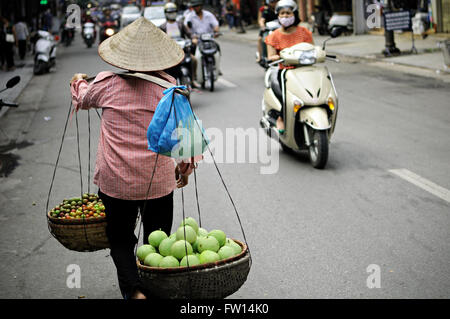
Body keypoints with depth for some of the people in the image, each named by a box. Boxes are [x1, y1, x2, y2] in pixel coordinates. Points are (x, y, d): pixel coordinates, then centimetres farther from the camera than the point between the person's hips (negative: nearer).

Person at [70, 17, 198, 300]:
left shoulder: (107, 84, -3)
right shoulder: (168, 88, -6)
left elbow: (83, 99, 19)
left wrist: (79, 82, 42)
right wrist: (185, 167, 10)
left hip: (115, 181, 0)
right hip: (158, 180, 0)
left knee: (120, 239, 14)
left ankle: (134, 289, -4)